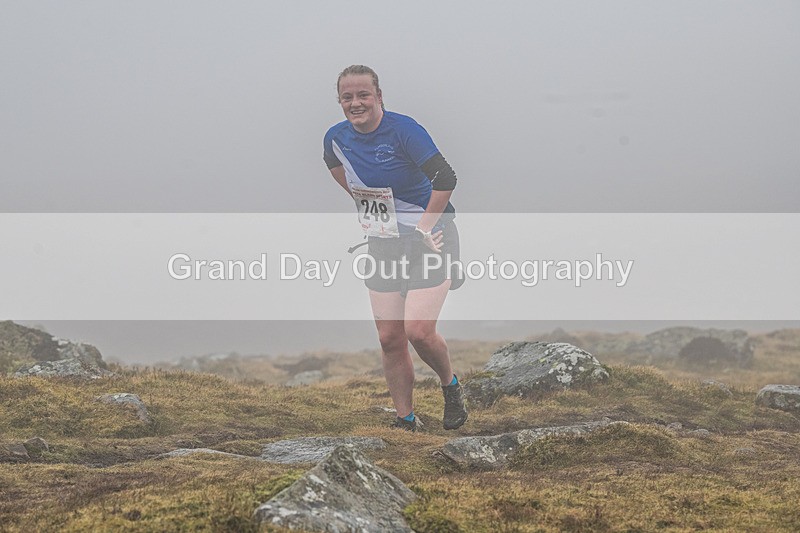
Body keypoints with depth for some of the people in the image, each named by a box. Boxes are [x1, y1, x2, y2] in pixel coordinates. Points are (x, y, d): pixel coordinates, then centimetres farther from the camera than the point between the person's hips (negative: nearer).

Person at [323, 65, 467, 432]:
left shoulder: (403, 130, -20)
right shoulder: (336, 138, -1)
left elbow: (445, 179, -23)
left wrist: (423, 228, -18)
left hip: (427, 240, -6)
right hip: (382, 245, 6)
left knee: (419, 331, -16)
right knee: (389, 339, 2)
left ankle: (451, 388, 13)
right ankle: (405, 421, 14)